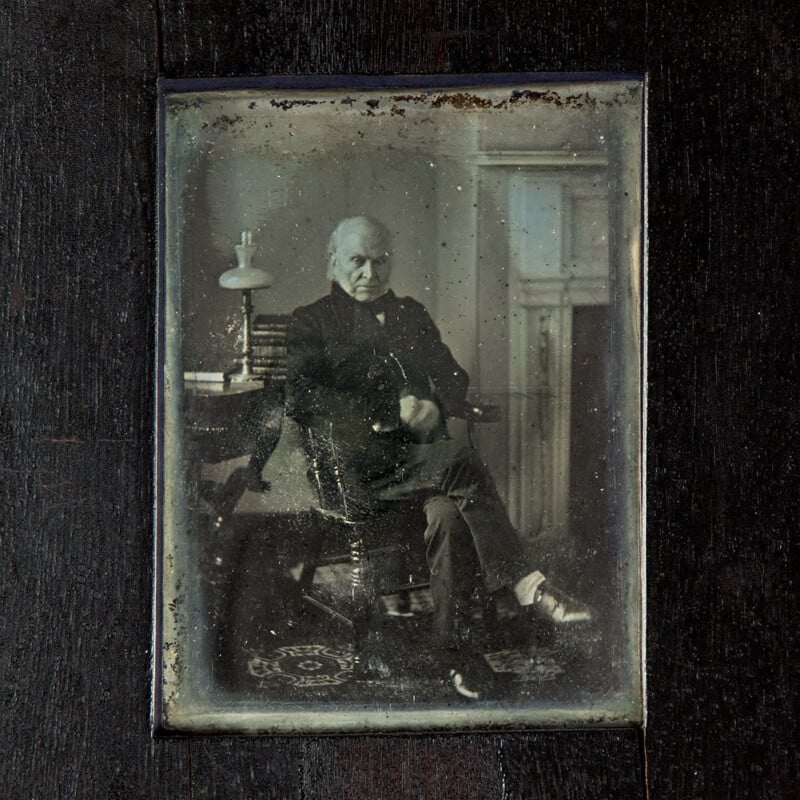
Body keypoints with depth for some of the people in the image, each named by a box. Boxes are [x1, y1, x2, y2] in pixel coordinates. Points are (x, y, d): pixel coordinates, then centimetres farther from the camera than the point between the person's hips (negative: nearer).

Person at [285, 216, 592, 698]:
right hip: (361, 468, -4)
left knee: (449, 514, -33)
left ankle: (450, 656, -30)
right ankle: (527, 586, -32)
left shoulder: (412, 315, 26)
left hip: (420, 455, 4)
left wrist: (434, 408, -5)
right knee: (460, 461, -33)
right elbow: (303, 400, -4)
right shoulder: (311, 322, 12)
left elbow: (456, 382, 20)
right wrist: (387, 412, -14)